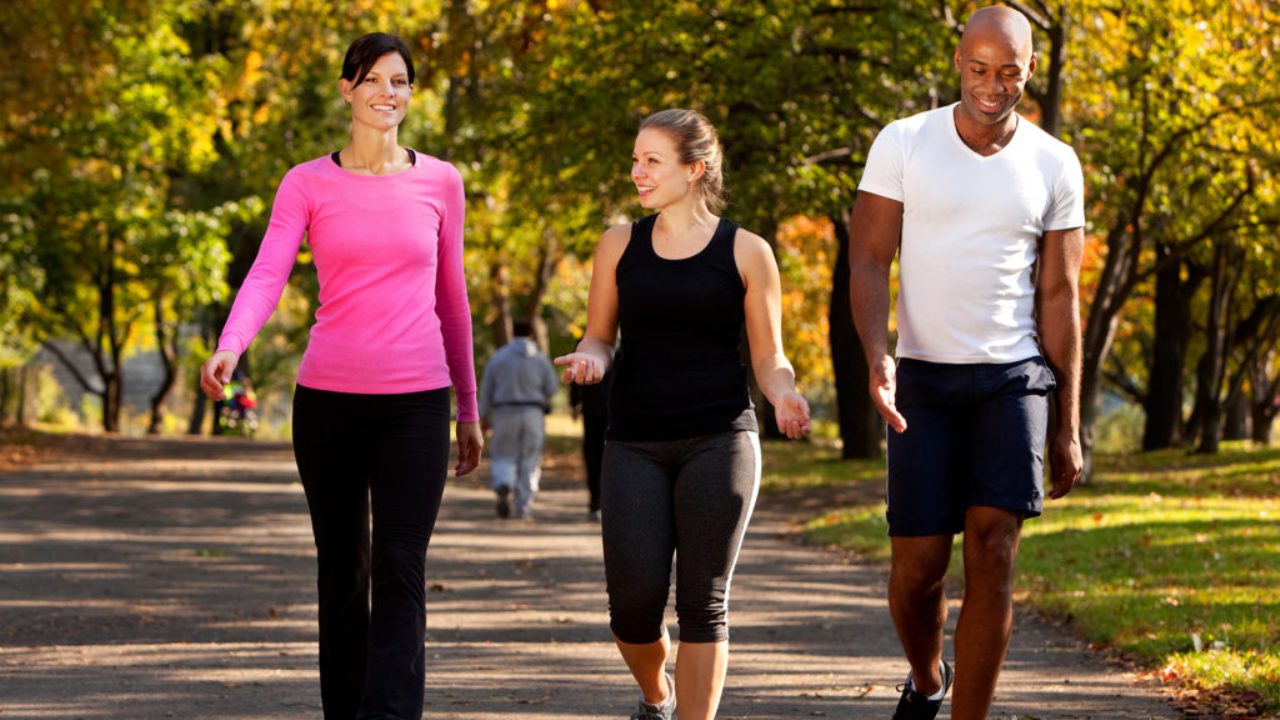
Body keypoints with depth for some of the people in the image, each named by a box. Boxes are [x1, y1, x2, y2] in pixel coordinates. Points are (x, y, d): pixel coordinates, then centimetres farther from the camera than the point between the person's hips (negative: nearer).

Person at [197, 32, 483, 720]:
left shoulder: (440, 182, 7)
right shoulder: (308, 185, 3)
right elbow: (266, 275, -10)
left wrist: (468, 409, 17)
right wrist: (229, 347, -30)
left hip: (415, 402, 0)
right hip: (328, 398, 0)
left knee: (400, 571, -11)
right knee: (341, 571, 8)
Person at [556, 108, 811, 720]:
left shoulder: (745, 252, 2)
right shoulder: (620, 245, 8)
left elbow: (768, 357, 6)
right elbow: (600, 337, 15)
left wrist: (783, 395, -16)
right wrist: (588, 359, -9)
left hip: (719, 440, -2)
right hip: (635, 443, 2)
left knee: (703, 601, -5)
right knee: (634, 599, -6)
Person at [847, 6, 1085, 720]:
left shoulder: (1055, 167, 3)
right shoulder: (903, 144, -1)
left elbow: (1059, 298, 5)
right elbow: (869, 264, -3)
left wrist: (1069, 425, 3)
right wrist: (877, 359, -21)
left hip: (1013, 375, 0)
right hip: (923, 379, 0)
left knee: (992, 548, -14)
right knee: (918, 564, -3)